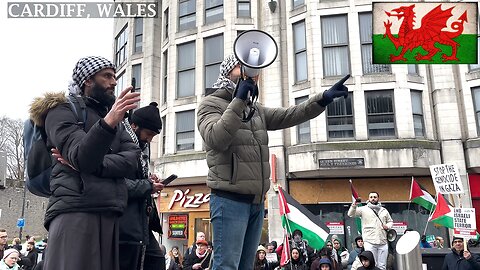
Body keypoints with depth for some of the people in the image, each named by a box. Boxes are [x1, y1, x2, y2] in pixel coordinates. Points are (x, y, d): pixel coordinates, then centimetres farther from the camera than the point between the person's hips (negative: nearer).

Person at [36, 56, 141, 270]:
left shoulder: (114, 117, 22)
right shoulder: (63, 110, 5)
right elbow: (81, 157, -13)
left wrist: (90, 164, -11)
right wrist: (108, 123, -29)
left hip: (109, 214, 6)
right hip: (74, 211, -5)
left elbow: (131, 160, 5)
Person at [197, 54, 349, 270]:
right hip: (230, 199, -7)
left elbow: (288, 116, 7)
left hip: (256, 201, 8)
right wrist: (238, 101, -22)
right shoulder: (211, 104, -3)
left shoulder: (256, 109, 19)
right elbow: (216, 140, -21)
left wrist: (323, 98, -5)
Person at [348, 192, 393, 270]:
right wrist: (354, 205, -27)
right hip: (370, 242, -4)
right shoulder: (364, 209, 3)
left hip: (383, 242, 4)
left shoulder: (384, 210, 16)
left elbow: (390, 221, 26)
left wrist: (388, 226, 3)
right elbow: (351, 214, -7)